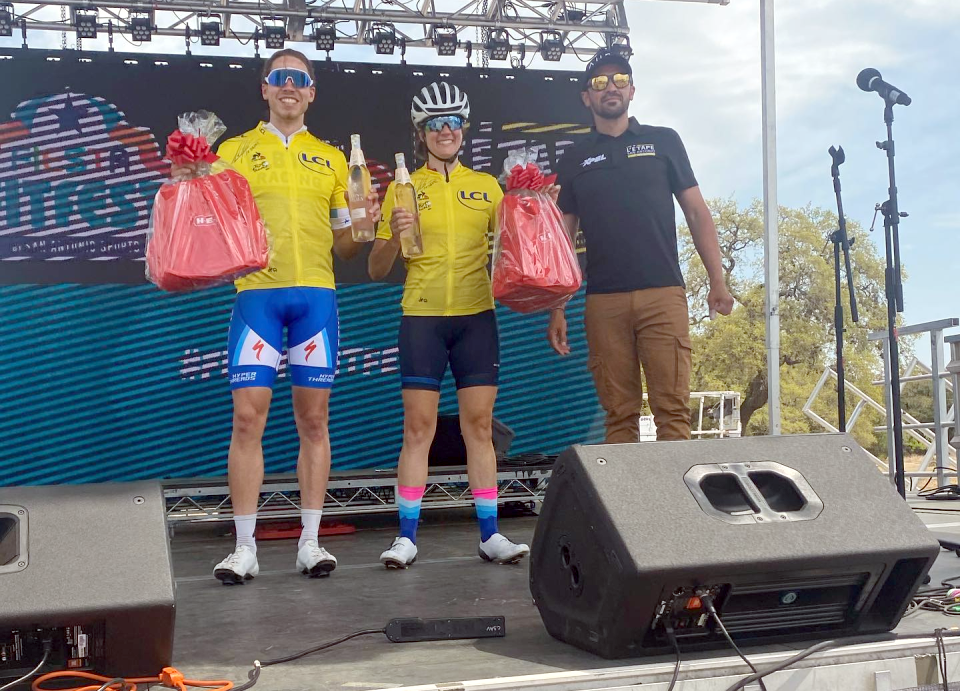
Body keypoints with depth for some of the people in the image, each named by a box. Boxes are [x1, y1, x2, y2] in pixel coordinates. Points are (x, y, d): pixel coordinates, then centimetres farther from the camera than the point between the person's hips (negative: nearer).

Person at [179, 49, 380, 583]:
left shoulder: (332, 159, 16)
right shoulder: (234, 151, 12)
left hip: (317, 294, 2)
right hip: (257, 292, -1)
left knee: (314, 418, 2)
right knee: (248, 416, -6)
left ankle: (311, 541, 10)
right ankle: (245, 546, 2)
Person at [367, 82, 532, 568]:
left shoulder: (487, 187, 12)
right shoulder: (403, 190, 7)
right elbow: (376, 270, 5)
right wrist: (394, 236, -14)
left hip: (476, 315, 2)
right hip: (421, 315, -2)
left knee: (479, 424, 2)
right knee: (418, 426, -4)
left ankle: (490, 535, 7)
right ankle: (406, 537, 2)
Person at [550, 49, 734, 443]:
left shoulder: (663, 141, 13)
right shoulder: (574, 160, 15)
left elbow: (697, 212, 11)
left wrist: (717, 282, 1)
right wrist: (556, 310, 6)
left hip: (664, 294, -1)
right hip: (603, 302, 1)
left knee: (672, 409, -8)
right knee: (619, 413, 2)